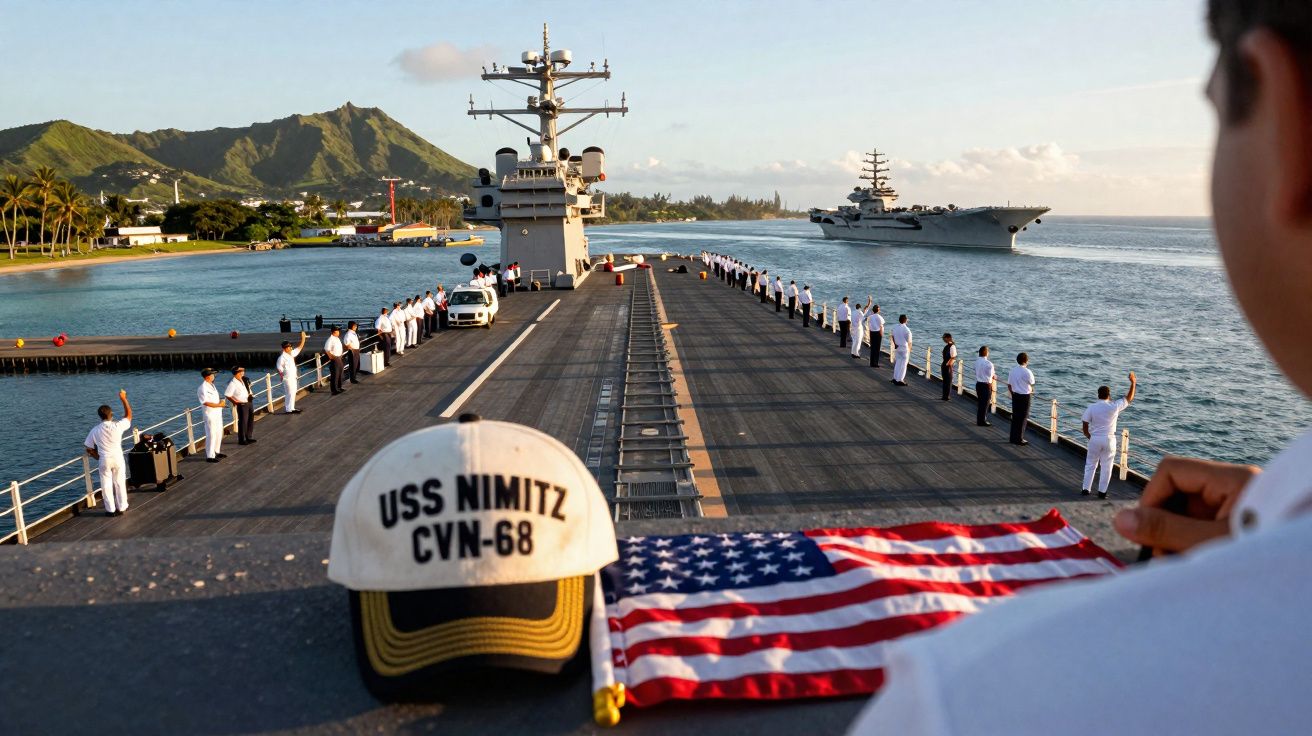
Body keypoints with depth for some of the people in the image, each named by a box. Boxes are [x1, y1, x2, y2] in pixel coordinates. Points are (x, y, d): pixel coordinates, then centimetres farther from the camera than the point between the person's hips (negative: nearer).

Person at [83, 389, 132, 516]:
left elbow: (89, 449, -1)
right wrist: (124, 399, 4)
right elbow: (129, 415, 3)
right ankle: (121, 507, 18)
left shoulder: (95, 430, -8)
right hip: (117, 458, 0)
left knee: (106, 484, 10)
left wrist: (98, 457, 15)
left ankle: (111, 510, 14)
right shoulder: (117, 426, -14)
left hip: (104, 460, 0)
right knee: (120, 483, 12)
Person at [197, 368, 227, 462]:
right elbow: (206, 402, -23)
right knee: (211, 435, -6)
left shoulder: (211, 385, 13)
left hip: (217, 413, 10)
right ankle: (210, 456, 0)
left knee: (218, 433, 18)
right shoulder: (203, 388, -17)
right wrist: (219, 405, -19)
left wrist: (221, 400, 6)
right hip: (210, 414, -10)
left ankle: (216, 452, 31)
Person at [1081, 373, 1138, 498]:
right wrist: (1133, 382, 18)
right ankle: (1102, 491, 10)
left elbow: (1085, 428, -4)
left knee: (1090, 465, 12)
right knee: (1106, 467, 8)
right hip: (1109, 439, 0)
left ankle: (1085, 489, 12)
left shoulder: (1091, 407, -6)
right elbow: (1129, 398, 9)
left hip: (1095, 439, 0)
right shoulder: (1115, 406, -7)